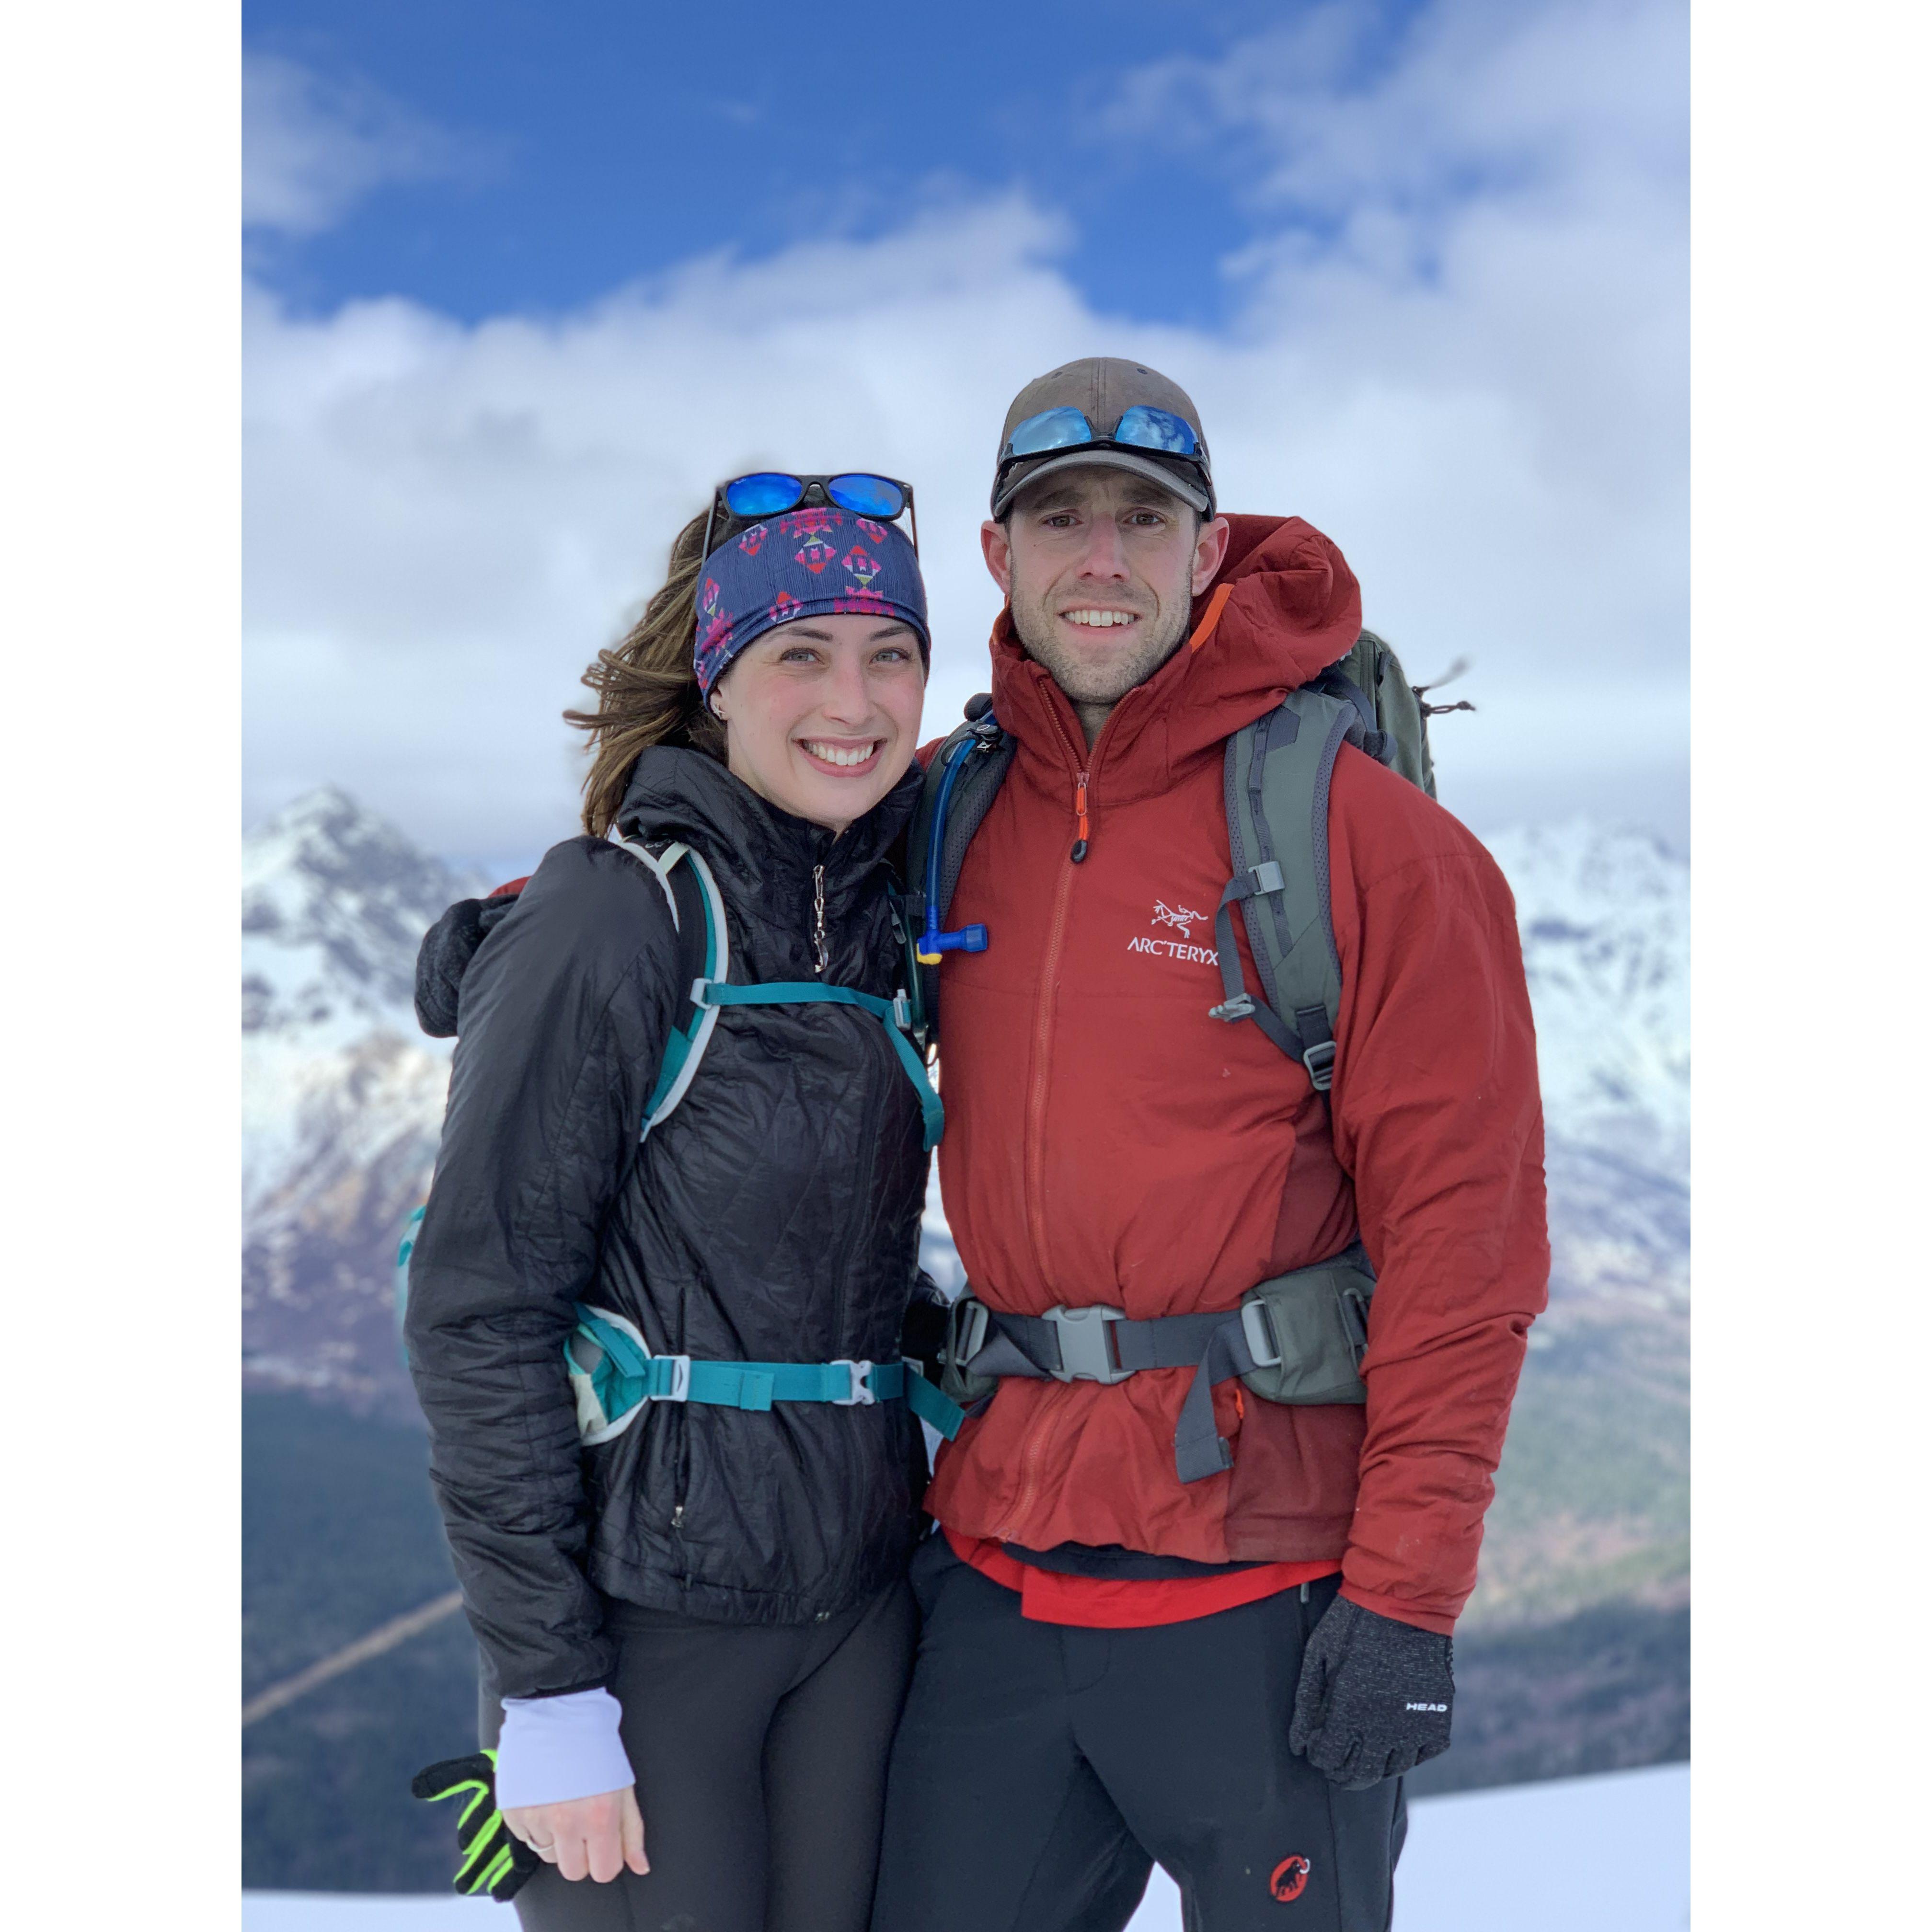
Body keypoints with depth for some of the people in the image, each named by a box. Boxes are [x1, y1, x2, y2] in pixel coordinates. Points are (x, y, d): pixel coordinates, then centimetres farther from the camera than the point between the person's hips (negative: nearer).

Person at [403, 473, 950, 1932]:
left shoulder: (882, 919, 8)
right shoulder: (615, 917, -13)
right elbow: (478, 1310, -15)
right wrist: (547, 1691, -16)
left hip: (858, 1596, 7)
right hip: (645, 1599, -6)